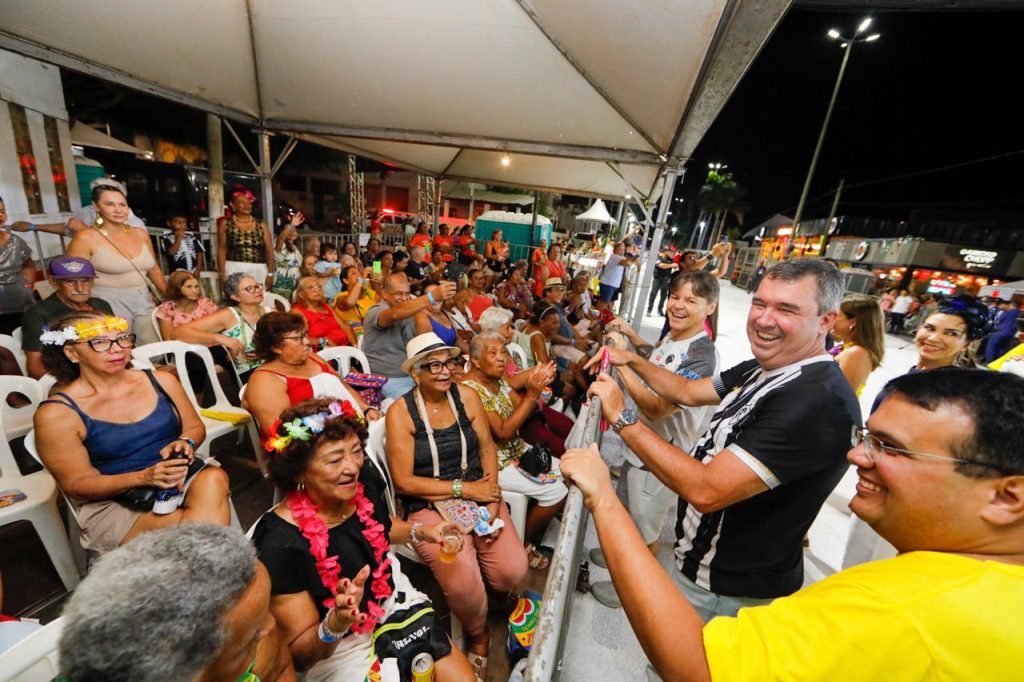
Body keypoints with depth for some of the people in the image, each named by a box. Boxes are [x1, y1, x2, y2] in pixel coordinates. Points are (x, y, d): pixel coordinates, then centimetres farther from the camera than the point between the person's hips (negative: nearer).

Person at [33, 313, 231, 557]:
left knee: (213, 478, -32)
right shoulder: (57, 413, -6)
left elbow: (195, 427, 12)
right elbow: (77, 485, -5)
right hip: (114, 505, -3)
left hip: (183, 479, 4)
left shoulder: (161, 380, 3)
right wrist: (144, 477, -23)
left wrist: (184, 443, -13)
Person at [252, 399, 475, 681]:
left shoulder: (366, 481, -14)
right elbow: (298, 652, -15)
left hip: (398, 605, 4)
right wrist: (338, 621, -34)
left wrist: (421, 531, -4)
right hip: (342, 650, -4)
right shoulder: (280, 544, -28)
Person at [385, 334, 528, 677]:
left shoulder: (467, 395, -2)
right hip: (430, 506, -3)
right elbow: (404, 482, -12)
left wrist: (491, 501, -11)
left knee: (513, 571, -14)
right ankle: (479, 635, 14)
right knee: (463, 584, -23)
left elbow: (487, 446, 2)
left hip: (478, 495, 3)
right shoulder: (400, 412, -12)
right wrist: (463, 488, -16)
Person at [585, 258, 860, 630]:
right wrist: (631, 360, 2)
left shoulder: (820, 401, -32)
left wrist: (621, 417, -31)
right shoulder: (761, 370, -2)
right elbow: (689, 392, 11)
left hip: (727, 590, -7)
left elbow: (706, 490, -36)